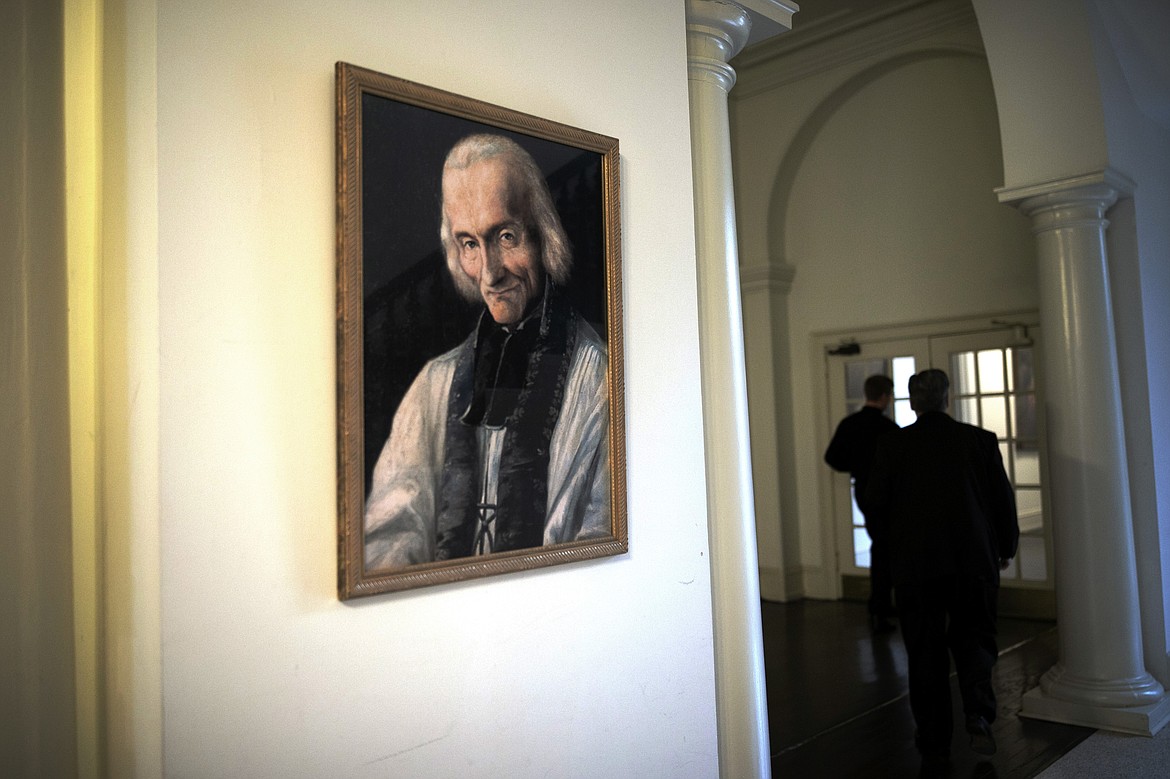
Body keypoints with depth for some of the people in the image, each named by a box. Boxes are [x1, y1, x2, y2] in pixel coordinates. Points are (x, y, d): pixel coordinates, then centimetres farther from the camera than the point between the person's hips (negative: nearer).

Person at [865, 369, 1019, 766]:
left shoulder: (893, 444, -6)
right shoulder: (980, 439, -2)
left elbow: (875, 499, -2)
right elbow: (1003, 496, 2)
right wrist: (1006, 547, 15)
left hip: (916, 565, -1)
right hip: (974, 560, 1)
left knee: (925, 652, 9)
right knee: (973, 640, 16)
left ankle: (934, 741, 15)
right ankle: (978, 715, -5)